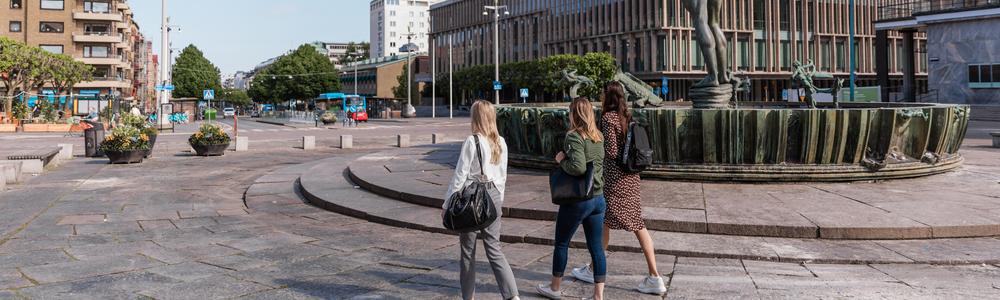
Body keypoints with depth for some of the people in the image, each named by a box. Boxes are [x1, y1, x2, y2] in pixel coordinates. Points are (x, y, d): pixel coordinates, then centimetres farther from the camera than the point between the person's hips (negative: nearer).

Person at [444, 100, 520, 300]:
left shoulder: (472, 142, -14)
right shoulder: (500, 142, 4)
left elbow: (460, 176, -12)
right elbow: (503, 176, 11)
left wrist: (447, 204, -5)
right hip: (494, 197, 5)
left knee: (468, 251, 8)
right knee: (494, 249, 10)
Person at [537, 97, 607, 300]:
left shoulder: (574, 136, -16)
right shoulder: (598, 137, 6)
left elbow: (578, 167, -27)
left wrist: (562, 161, -10)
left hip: (577, 200, -6)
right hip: (598, 199, 6)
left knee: (561, 243, 12)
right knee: (596, 247, 8)